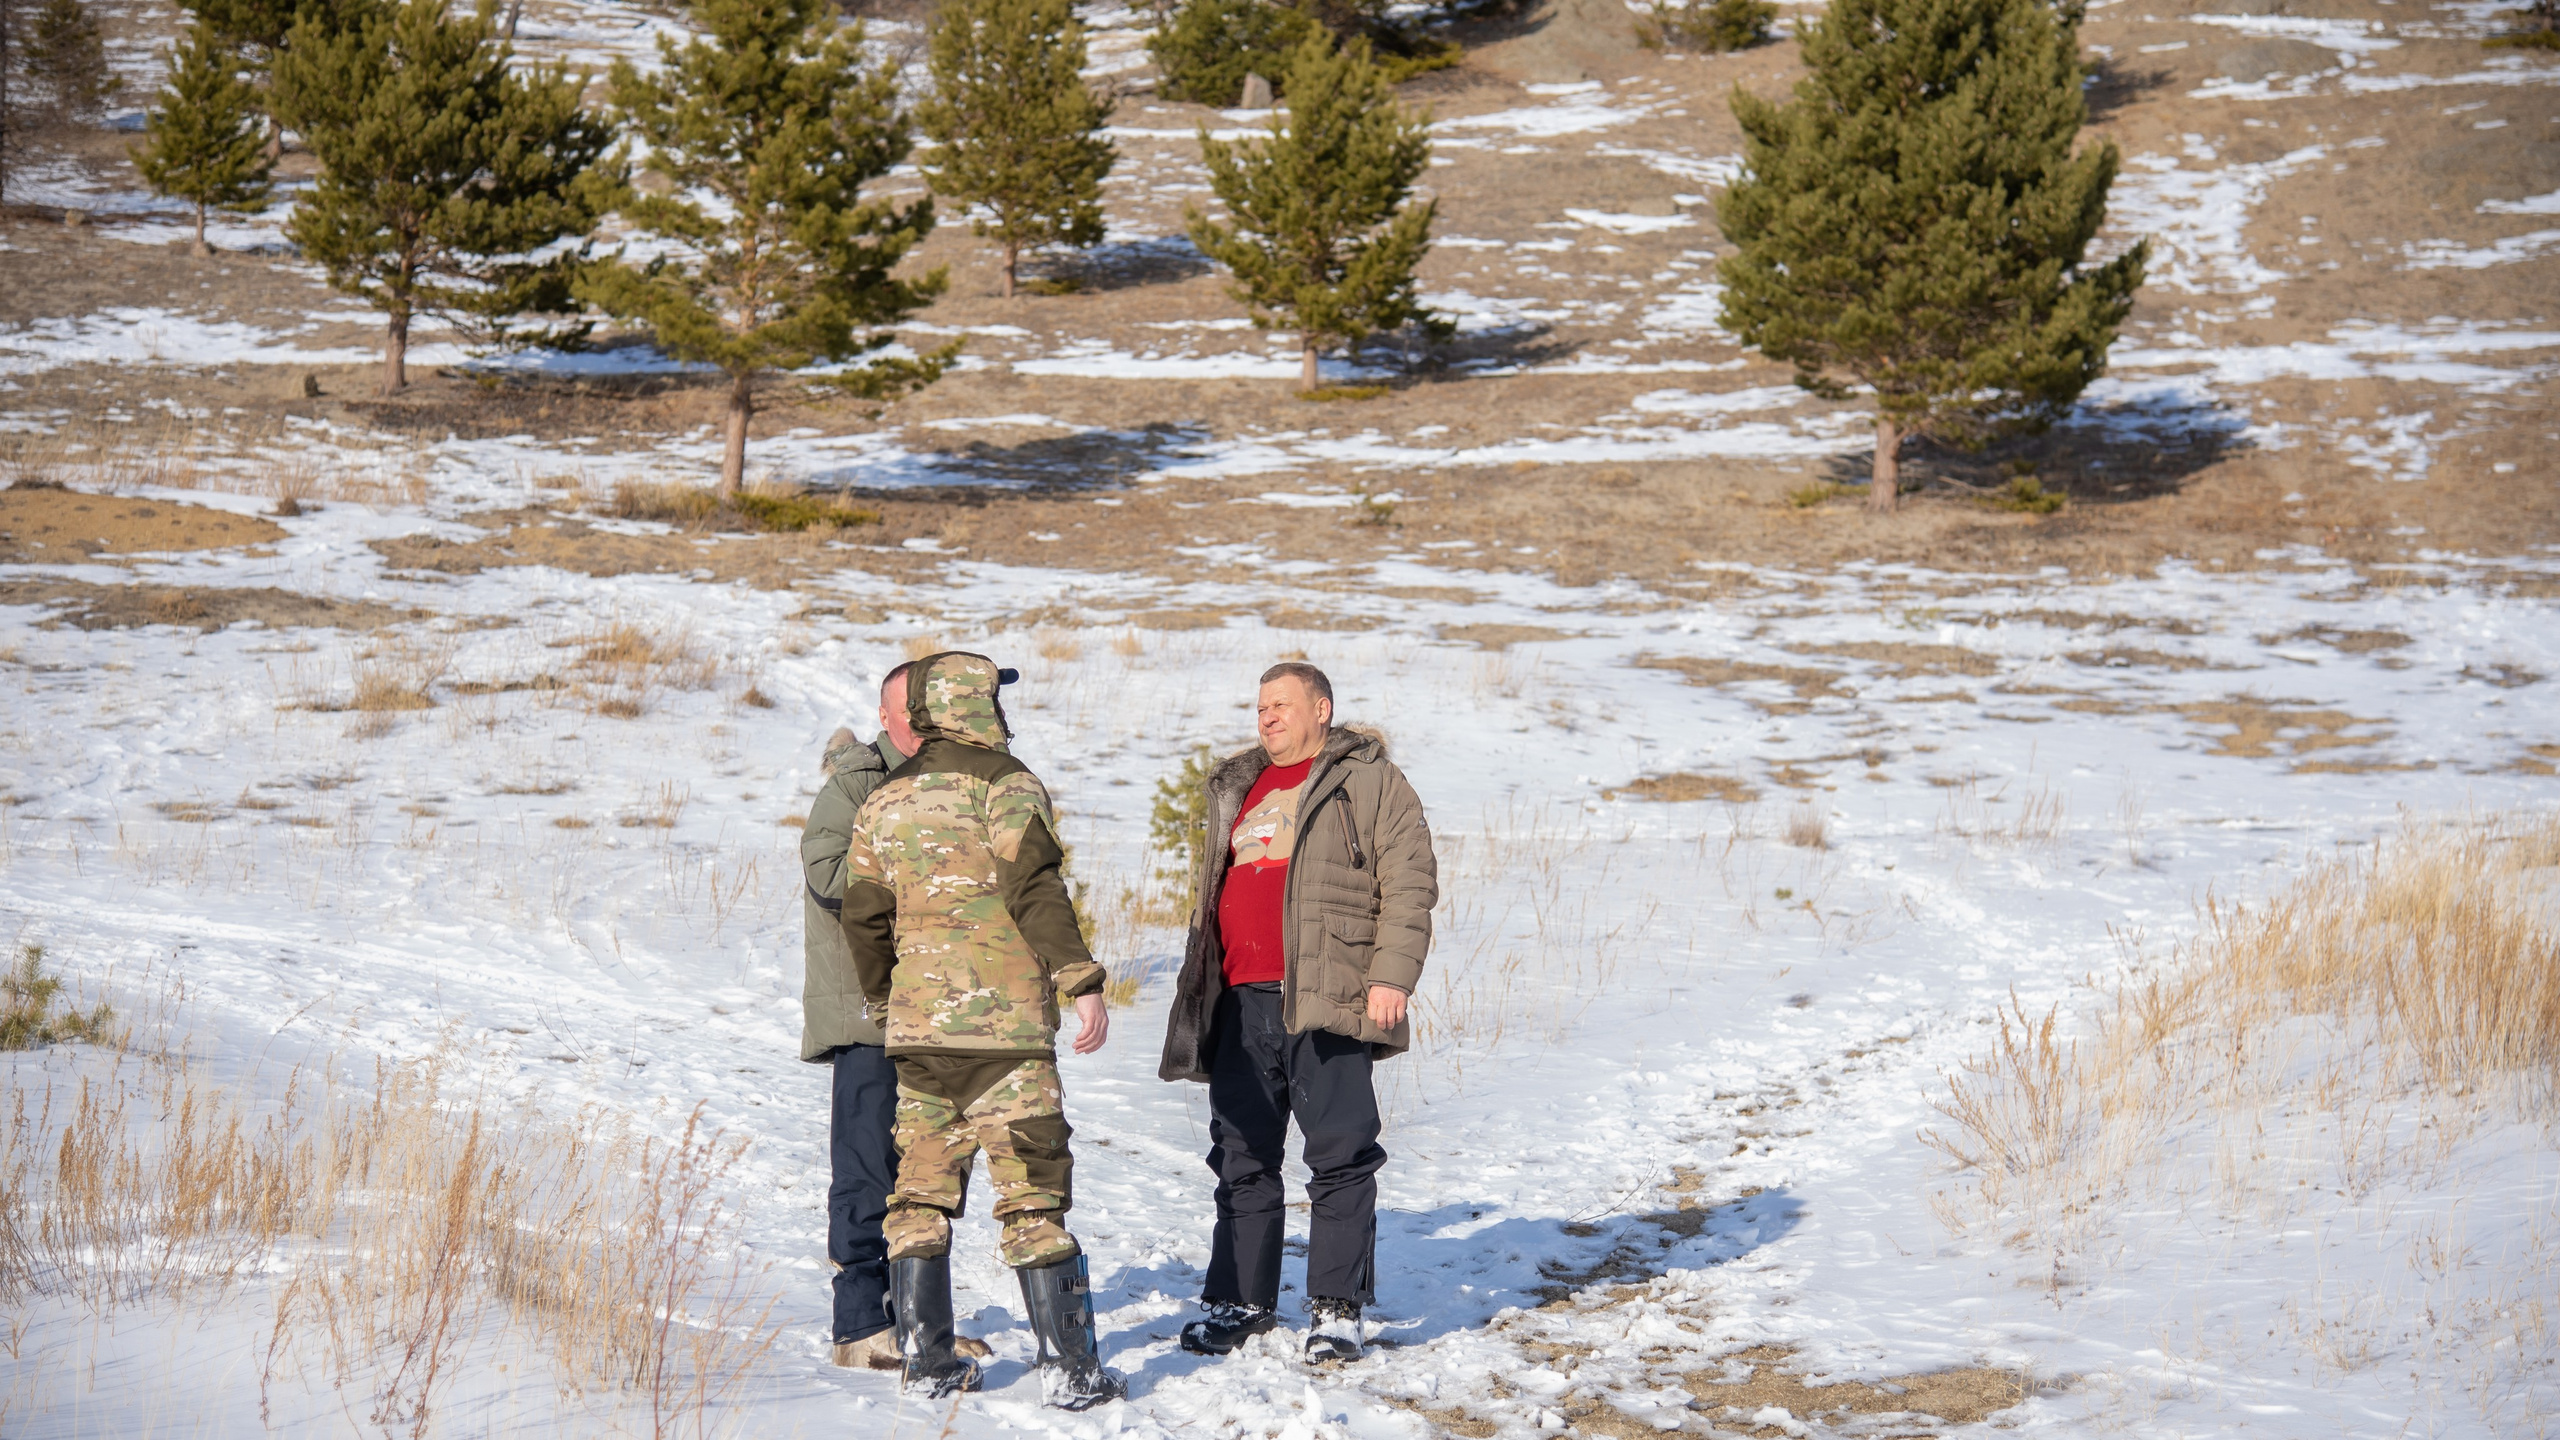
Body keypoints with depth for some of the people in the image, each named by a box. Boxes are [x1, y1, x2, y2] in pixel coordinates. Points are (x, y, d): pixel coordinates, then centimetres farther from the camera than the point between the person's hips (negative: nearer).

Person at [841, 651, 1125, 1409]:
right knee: (1032, 1190, -3)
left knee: (921, 1191, 11)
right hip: (1005, 1020, -5)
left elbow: (862, 916, 14)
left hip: (915, 1023, 5)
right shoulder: (1004, 784, -5)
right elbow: (1035, 890, -15)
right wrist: (1081, 981, -14)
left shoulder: (883, 801, 12)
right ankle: (1068, 1367, -4)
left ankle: (926, 1360, 10)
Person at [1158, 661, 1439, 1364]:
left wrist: (1390, 976, -15)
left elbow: (1409, 882, -5)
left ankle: (1337, 1307, 0)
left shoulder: (1368, 782, 3)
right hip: (1241, 1003, 6)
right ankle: (1242, 1300, 17)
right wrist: (1199, 990, 21)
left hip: (1323, 1000, -6)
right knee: (1242, 1156, 8)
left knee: (1340, 1154, -6)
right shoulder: (1238, 791, 23)